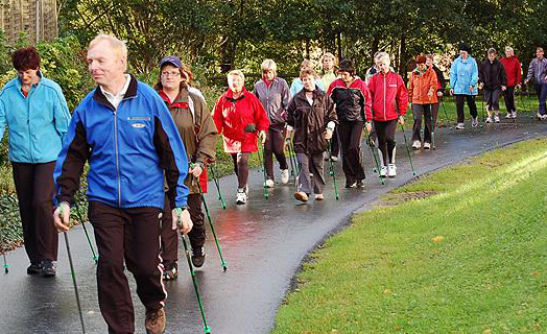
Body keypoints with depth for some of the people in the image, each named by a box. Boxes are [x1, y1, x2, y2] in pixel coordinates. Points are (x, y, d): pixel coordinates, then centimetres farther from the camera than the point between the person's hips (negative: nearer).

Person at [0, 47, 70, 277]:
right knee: (26, 209, 8)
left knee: (42, 202, -16)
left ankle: (48, 258, -6)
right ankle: (35, 258, 20)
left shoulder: (51, 90, -5)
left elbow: (64, 124, 0)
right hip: (20, 158, 4)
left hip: (48, 157, -3)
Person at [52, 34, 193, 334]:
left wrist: (179, 203, -6)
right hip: (104, 200, 2)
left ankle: (155, 305, 37)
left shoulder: (149, 100, -8)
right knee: (110, 265, -4)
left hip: (145, 198, -2)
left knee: (144, 264, 4)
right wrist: (63, 199, 0)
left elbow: (173, 152, -5)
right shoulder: (87, 107, 0)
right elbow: (72, 156, 8)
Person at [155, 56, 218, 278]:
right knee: (167, 218, -3)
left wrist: (201, 162, -8)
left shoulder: (195, 102, 1)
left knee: (195, 214, 13)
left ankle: (198, 249, 40)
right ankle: (169, 265, 2)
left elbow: (208, 134, 1)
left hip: (190, 171, 1)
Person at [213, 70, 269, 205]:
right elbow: (216, 119, 3)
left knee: (242, 161, -17)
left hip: (247, 138, -3)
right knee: (237, 164, 14)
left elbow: (261, 116, 2)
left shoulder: (251, 98, -4)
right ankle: (243, 185, 38)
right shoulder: (222, 100, 1)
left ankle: (241, 191, -14)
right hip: (230, 138, 3)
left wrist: (262, 129, -10)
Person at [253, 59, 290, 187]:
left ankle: (284, 168, 27)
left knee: (278, 149, -4)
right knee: (267, 149, 1)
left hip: (279, 122, -2)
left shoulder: (281, 83, -2)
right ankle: (269, 178, 8)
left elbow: (287, 103, -1)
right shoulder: (258, 85, 6)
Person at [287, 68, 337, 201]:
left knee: (318, 165, 8)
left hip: (318, 137, 0)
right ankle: (303, 190, -18)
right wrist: (289, 129, 8)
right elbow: (290, 117, 15)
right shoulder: (297, 99, 6)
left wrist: (330, 128, -6)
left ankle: (319, 191, 18)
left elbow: (332, 114, 7)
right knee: (303, 164, -11)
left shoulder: (324, 97, 4)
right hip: (301, 138, 0)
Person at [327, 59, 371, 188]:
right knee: (345, 150, 3)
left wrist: (368, 120, 2)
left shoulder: (360, 84, -4)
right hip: (342, 121, 3)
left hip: (357, 120, -3)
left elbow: (367, 102, 2)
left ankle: (359, 177, 0)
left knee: (354, 147, -15)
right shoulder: (335, 85, 1)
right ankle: (350, 179, 11)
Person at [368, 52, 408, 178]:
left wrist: (401, 114, 2)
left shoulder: (396, 78, 0)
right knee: (381, 142, 9)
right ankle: (383, 166, 22)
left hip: (392, 116, -2)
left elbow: (403, 96, 4)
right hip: (378, 116, 2)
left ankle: (391, 164, 4)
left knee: (390, 139, -14)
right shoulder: (374, 79, 1)